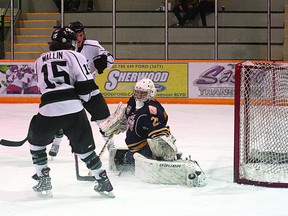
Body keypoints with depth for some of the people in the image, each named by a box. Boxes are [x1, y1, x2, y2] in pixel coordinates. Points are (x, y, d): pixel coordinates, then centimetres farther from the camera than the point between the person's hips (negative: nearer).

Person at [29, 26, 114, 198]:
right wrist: (82, 99, 18)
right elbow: (86, 85, -2)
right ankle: (104, 182, 14)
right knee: (84, 146, 13)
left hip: (48, 109, 1)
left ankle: (44, 182, 21)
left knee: (36, 141, 25)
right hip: (74, 109, -1)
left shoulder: (40, 61, 22)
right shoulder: (75, 56, 9)